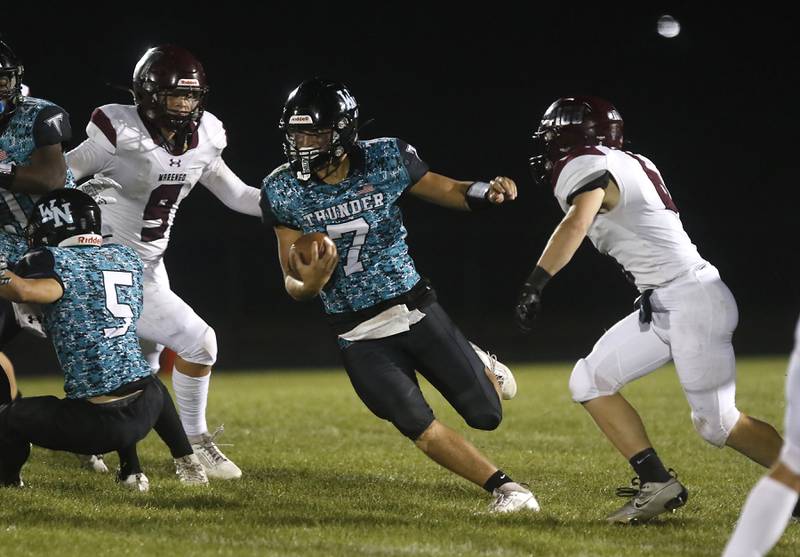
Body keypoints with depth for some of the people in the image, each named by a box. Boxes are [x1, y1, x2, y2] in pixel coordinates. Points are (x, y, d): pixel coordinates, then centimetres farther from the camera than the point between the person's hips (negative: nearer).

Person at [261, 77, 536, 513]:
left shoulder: (386, 160, -10)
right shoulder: (283, 193, -9)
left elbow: (447, 192, 7)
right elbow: (294, 285, -3)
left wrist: (487, 192, -16)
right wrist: (310, 283, -28)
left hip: (415, 309, 0)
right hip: (360, 336, 0)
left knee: (486, 415, 1)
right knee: (421, 430, -11)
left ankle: (479, 367, 36)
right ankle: (503, 488, 9)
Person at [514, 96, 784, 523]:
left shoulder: (588, 168, -12)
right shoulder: (628, 165, 14)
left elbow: (576, 224, -30)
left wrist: (534, 285, -35)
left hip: (692, 300, -9)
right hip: (661, 307, 9)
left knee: (716, 423, -4)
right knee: (589, 382, 6)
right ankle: (656, 483, 4)